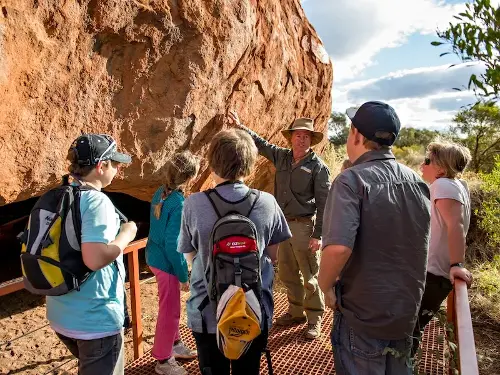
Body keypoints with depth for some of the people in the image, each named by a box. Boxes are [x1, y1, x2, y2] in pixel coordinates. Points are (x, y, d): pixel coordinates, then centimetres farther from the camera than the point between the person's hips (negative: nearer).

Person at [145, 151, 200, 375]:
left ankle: (174, 345, 43)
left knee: (171, 306, 24)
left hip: (155, 256, 9)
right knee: (170, 310, 9)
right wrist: (183, 275, -15)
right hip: (166, 262, -9)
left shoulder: (161, 193, 0)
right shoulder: (179, 203, -26)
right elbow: (173, 244, -24)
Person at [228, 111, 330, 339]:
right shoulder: (282, 157, 5)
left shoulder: (318, 167, -10)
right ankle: (296, 312, 34)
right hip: (284, 224, 6)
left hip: (305, 226, -6)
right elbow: (261, 144, 19)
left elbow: (323, 203, -12)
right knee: (287, 274, 16)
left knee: (310, 277, 3)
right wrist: (240, 127, 16)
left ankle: (315, 319, 19)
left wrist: (318, 234, -15)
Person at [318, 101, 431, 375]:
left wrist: (326, 286, -15)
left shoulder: (352, 180, -21)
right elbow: (415, 243, 13)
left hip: (363, 314, -6)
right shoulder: (417, 182, 1)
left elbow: (338, 247, -34)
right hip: (406, 311, 6)